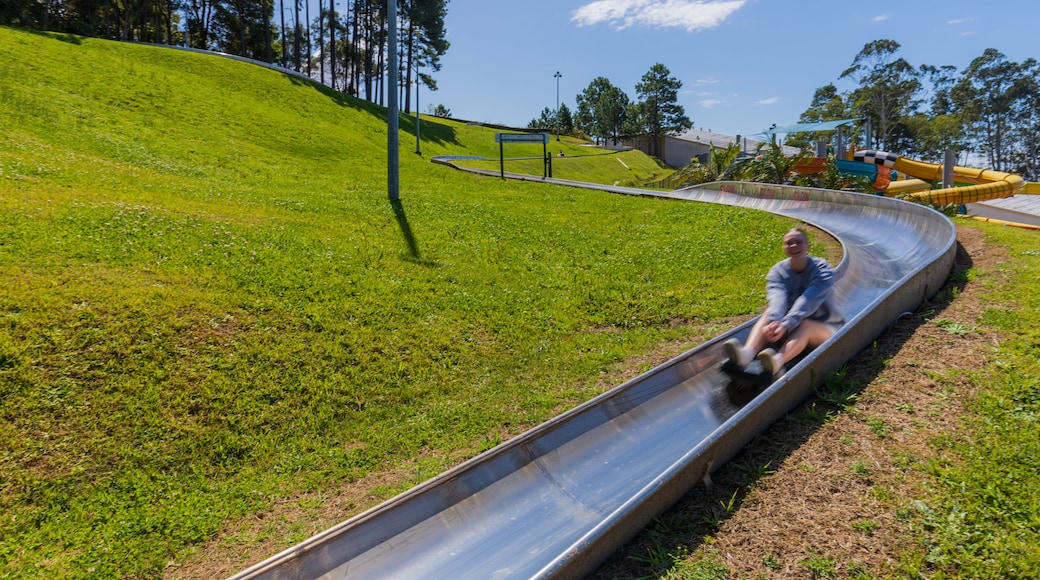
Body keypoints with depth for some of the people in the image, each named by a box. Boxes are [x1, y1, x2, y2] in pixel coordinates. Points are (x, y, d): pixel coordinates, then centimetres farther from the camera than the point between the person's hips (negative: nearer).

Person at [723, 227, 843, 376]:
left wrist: (786, 325, -45)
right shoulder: (777, 271, -4)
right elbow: (777, 299, -25)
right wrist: (774, 323, -46)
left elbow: (807, 301, -29)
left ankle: (777, 360, -67)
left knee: (803, 324, -35)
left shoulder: (823, 270, -12)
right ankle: (746, 352, -56)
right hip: (792, 328, 3)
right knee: (768, 315, -26)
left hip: (825, 328, -3)